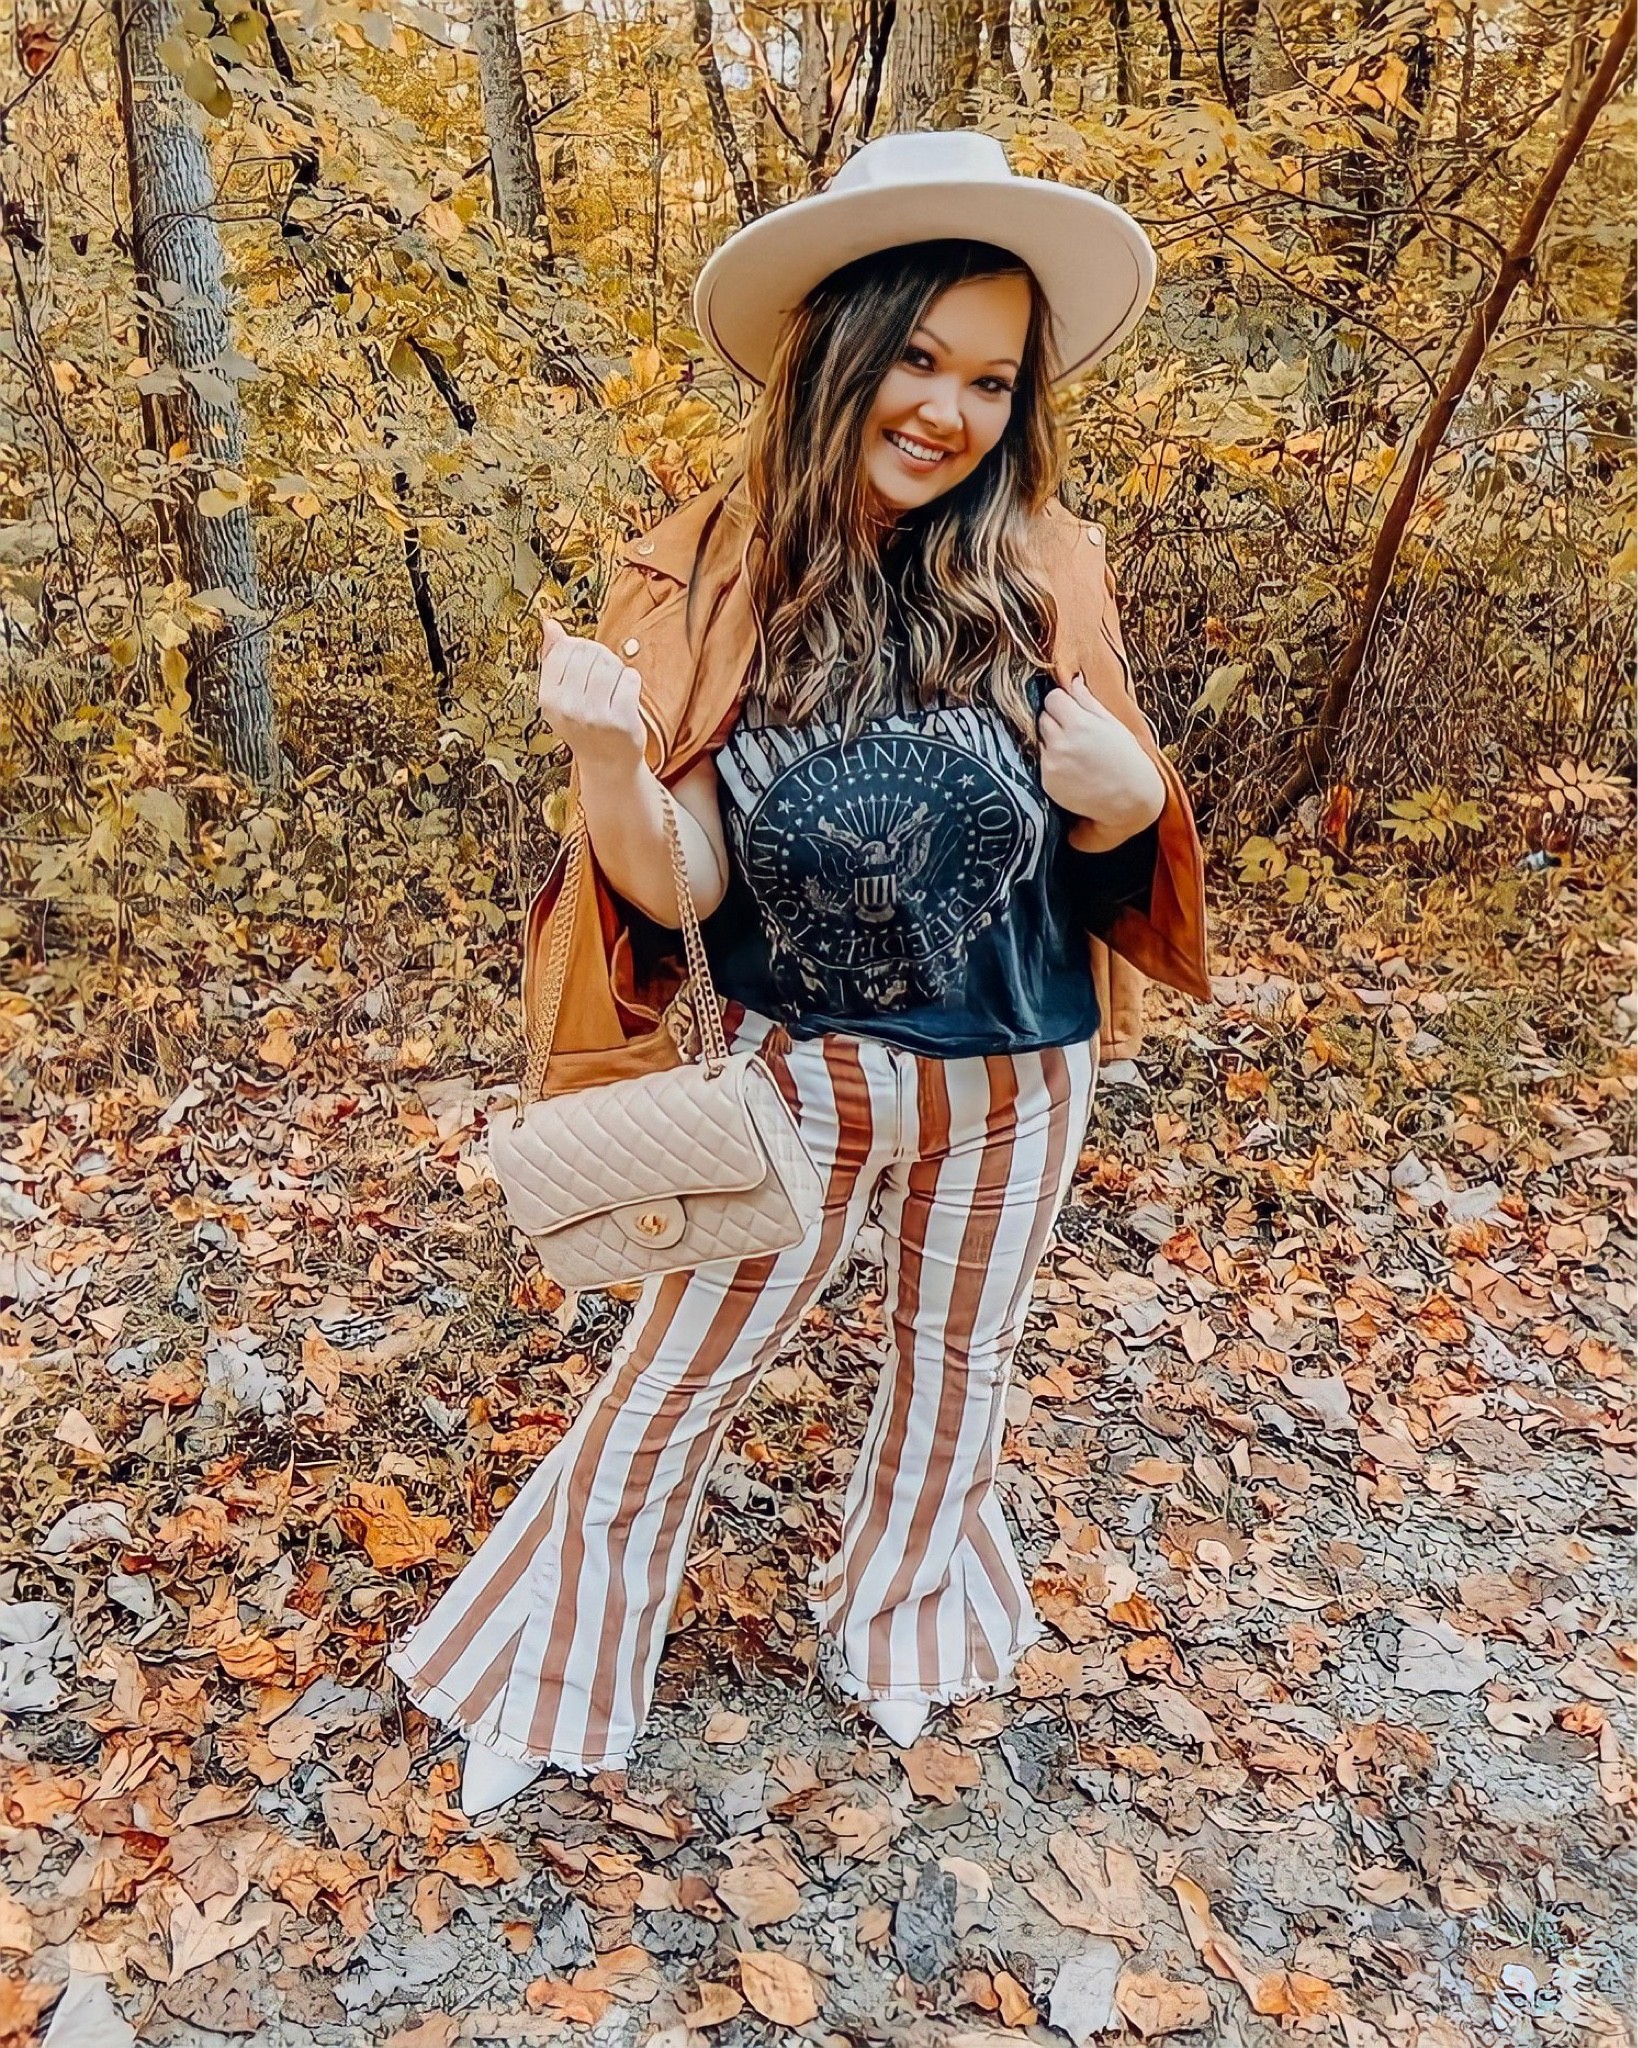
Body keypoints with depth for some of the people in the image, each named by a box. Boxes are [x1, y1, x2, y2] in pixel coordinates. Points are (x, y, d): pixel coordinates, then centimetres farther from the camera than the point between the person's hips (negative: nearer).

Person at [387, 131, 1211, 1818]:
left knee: (954, 1368, 22)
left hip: (1015, 1087, 2)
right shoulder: (711, 583, -14)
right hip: (800, 1082, -1)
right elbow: (677, 885, -14)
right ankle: (551, 1682, 39)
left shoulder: (1043, 575, -10)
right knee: (662, 1398, 12)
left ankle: (901, 1620, 52)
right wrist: (604, 751, -34)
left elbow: (1103, 842, 2)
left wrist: (1130, 794, -22)